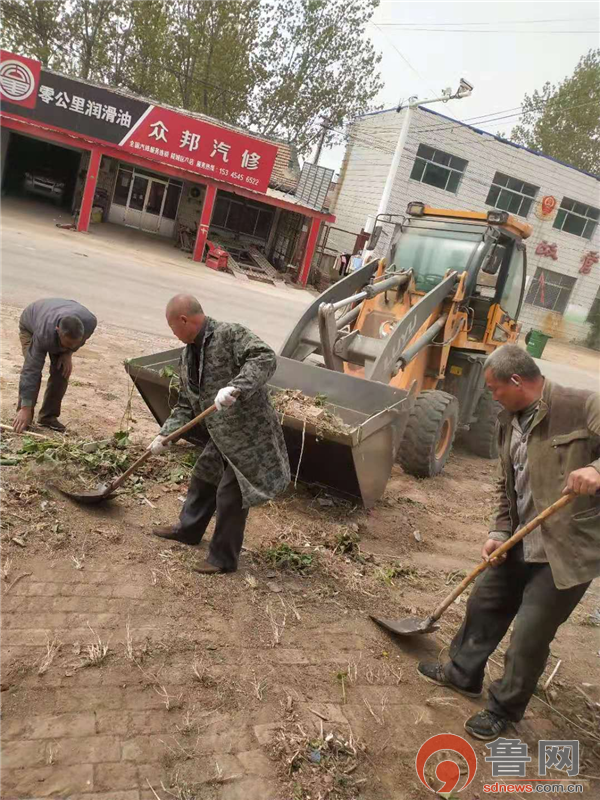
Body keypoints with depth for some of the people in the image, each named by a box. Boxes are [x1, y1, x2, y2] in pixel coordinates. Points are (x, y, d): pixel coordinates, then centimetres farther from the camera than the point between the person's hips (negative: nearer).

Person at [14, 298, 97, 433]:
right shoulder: (43, 335, -48)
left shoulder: (90, 322, -38)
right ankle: (22, 417, -9)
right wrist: (26, 408, -45)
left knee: (62, 372, -12)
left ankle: (49, 416, 1)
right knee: (32, 368, -22)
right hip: (31, 325, -3)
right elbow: (31, 370, -45)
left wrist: (69, 353, -22)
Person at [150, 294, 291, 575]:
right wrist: (165, 434, 3)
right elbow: (186, 405, 14)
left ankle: (223, 558, 20)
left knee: (230, 496, 1)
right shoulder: (188, 355, 9)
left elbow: (265, 358, -31)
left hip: (249, 435, -9)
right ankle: (188, 528, 49)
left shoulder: (230, 334, -17)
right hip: (221, 437, 9)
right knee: (203, 479, 24)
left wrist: (236, 387, -43)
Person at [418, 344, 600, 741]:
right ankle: (463, 673, 43)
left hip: (568, 548, -7)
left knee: (530, 635, 3)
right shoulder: (510, 422, 5)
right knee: (484, 603, 19)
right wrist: (500, 532, 4)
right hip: (522, 542, 8)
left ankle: (504, 709, 28)